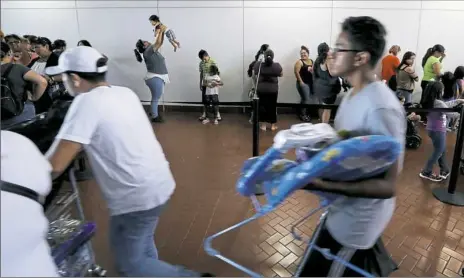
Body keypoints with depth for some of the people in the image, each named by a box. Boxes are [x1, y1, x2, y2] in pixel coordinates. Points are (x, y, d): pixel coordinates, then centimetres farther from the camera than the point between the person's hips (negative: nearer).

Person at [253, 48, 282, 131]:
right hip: (273, 89, 0)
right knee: (272, 106, 10)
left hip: (261, 89, 0)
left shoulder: (258, 64, -9)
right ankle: (273, 124, 17)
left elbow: (255, 73, 8)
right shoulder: (277, 65, -9)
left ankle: (263, 125, 12)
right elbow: (281, 75, 7)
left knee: (262, 105, 9)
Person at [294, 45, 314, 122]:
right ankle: (302, 115, 4)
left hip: (310, 83, 7)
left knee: (306, 99, 13)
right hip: (303, 83, -7)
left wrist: (312, 70, 0)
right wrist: (300, 81, -18)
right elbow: (296, 72, -17)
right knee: (306, 99, -8)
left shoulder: (311, 61, 13)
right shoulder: (299, 62, -8)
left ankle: (304, 113, 25)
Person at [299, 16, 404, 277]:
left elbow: (387, 185, -28)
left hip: (357, 218, -9)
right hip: (348, 209, 9)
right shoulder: (354, 95, 3)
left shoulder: (381, 108, -28)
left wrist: (323, 184, -38)